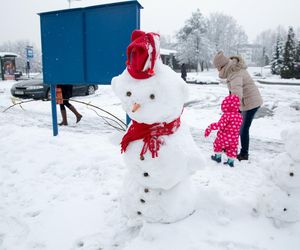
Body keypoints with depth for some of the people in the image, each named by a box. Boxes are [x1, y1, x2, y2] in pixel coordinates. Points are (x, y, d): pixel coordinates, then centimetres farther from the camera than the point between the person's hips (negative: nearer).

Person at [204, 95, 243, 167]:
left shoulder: (226, 115, -24)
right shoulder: (239, 116, -1)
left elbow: (220, 125, -29)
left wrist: (210, 127, -24)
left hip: (224, 138, -5)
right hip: (234, 139, 5)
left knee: (217, 144, 20)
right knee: (232, 148, 20)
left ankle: (218, 157, 33)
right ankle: (231, 161, 26)